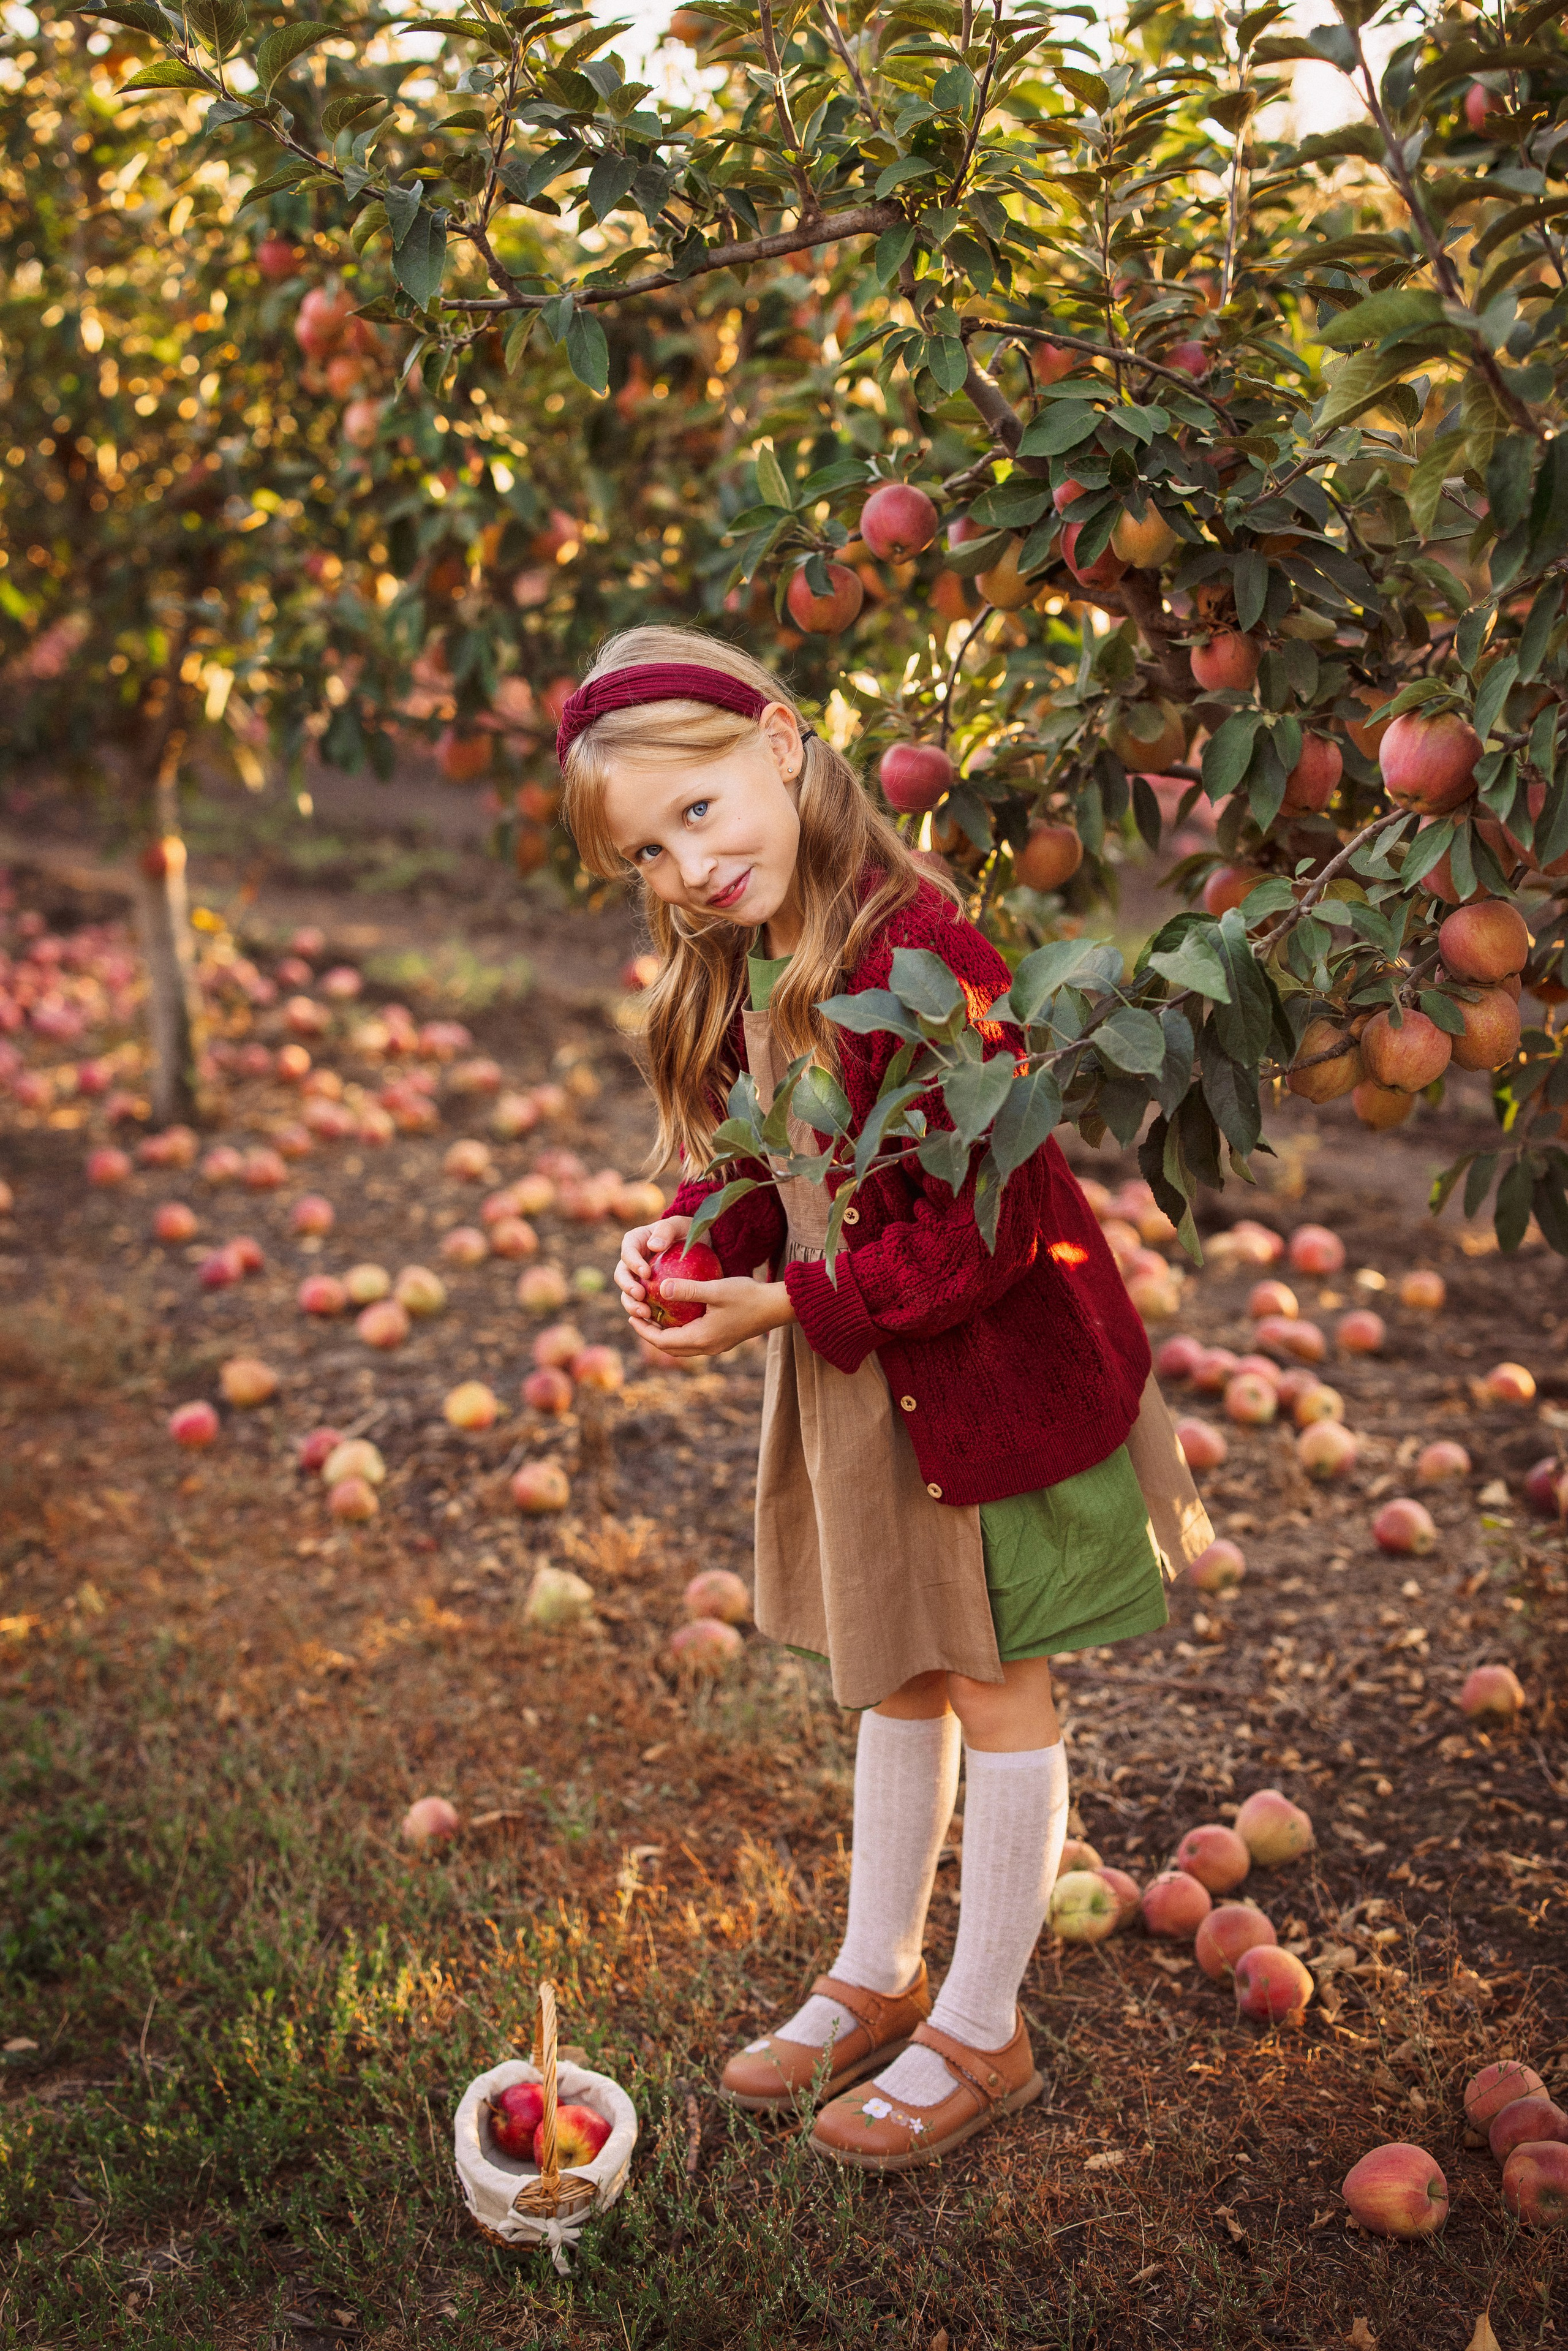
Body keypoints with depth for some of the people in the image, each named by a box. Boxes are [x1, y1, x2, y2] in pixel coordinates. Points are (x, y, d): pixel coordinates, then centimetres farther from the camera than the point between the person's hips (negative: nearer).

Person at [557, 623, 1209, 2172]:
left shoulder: (914, 955, -28)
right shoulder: (735, 969, 0)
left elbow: (984, 1230, -26)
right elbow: (744, 1166, 10)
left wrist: (787, 1307, -23)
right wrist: (685, 1241, -11)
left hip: (993, 1376, -8)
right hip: (858, 1386, 8)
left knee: (994, 1692, 9)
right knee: (894, 1684, 22)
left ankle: (982, 2035, 28)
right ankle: (876, 1982, 41)